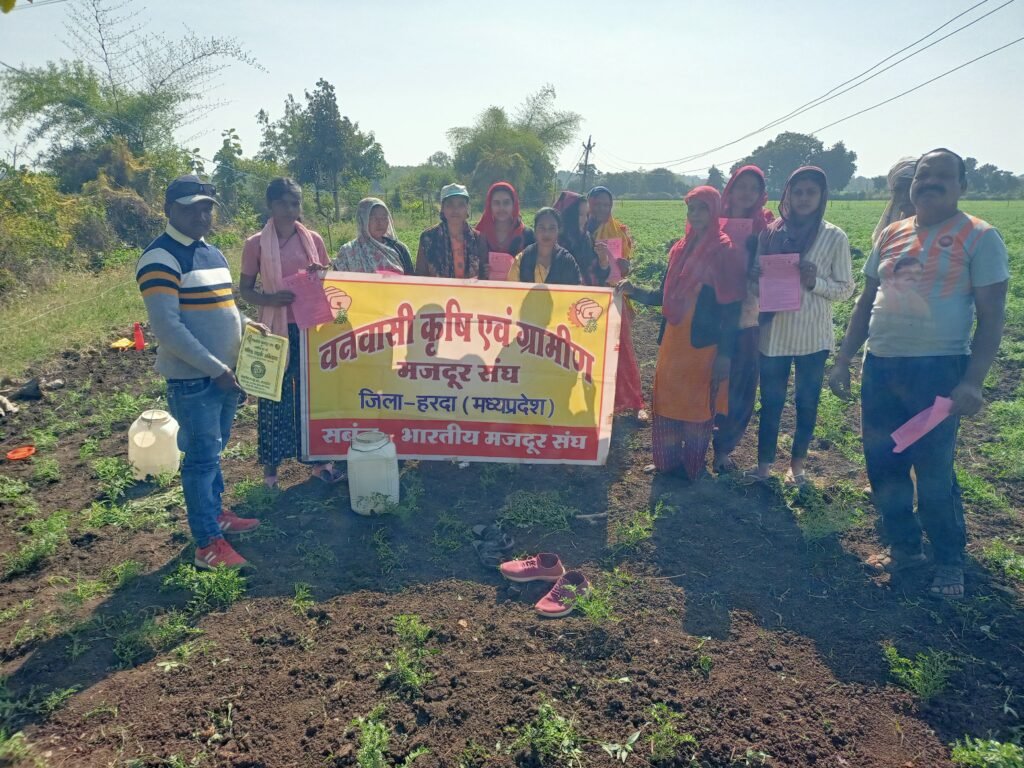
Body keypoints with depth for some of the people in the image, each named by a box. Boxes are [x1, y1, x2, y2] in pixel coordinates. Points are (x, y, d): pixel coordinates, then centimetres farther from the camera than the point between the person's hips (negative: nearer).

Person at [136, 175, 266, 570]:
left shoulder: (213, 253, 13)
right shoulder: (160, 258, -14)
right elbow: (167, 327, -21)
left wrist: (246, 324, 3)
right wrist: (215, 368, -20)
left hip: (225, 372, 8)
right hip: (192, 378, -8)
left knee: (213, 450, 19)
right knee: (201, 456, -2)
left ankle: (215, 513, 34)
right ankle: (208, 544, 7)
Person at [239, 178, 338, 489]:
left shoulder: (313, 239, 5)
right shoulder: (256, 244, -3)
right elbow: (245, 289, 0)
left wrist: (321, 275, -9)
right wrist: (268, 299, -19)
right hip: (275, 329, -2)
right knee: (273, 395, 4)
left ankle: (318, 458, 20)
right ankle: (271, 464, 15)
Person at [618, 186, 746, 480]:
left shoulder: (726, 252, -9)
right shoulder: (680, 249, 10)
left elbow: (732, 307, -12)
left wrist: (725, 353, -16)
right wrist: (635, 291, -2)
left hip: (704, 344, -6)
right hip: (673, 341, 6)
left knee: (698, 406, 4)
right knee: (666, 401, 11)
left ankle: (694, 467, 18)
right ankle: (666, 461, 25)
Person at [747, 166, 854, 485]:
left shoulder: (835, 237, -4)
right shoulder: (770, 233, 2)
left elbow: (846, 289, -2)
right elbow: (756, 279, 10)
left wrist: (816, 282, -20)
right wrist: (755, 279, -13)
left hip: (813, 336, -1)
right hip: (774, 333, 1)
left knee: (807, 402, 12)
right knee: (771, 401, 9)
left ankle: (798, 462, 29)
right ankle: (764, 463, 23)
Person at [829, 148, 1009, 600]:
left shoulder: (979, 237, -3)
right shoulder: (891, 234, 11)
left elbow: (991, 316, -7)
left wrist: (973, 381, -16)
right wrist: (844, 359, 11)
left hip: (938, 371, -5)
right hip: (880, 367, 5)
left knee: (934, 474, 0)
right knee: (883, 465, 11)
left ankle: (950, 564, 22)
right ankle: (904, 548, 30)